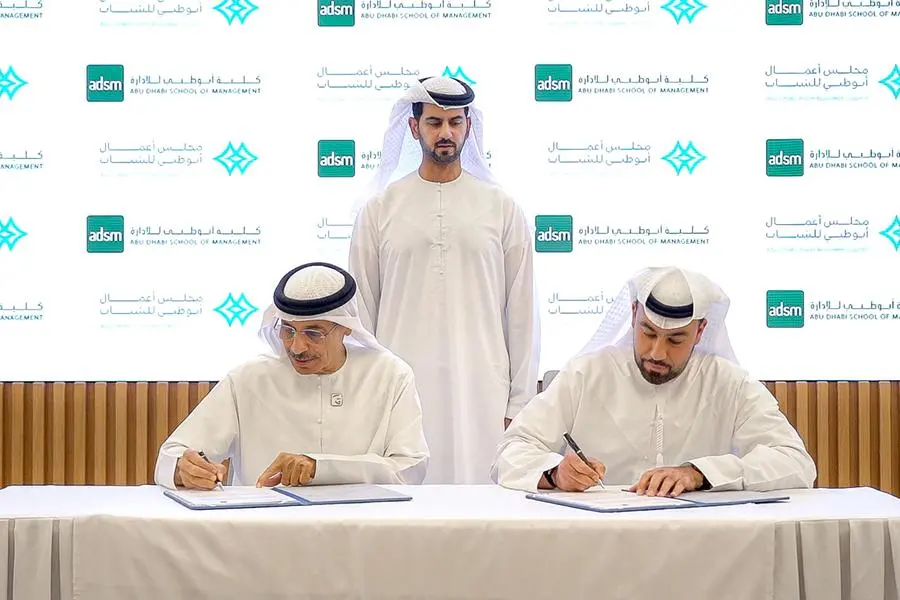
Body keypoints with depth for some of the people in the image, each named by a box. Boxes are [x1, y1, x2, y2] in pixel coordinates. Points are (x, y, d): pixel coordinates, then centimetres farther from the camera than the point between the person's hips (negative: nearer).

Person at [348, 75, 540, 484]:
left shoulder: (502, 208, 8)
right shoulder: (380, 208, 9)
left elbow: (522, 312, 7)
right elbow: (361, 309, 9)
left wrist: (518, 404, 2)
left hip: (481, 391, 0)